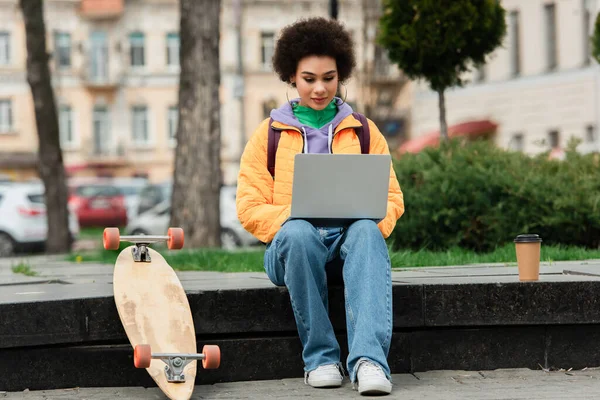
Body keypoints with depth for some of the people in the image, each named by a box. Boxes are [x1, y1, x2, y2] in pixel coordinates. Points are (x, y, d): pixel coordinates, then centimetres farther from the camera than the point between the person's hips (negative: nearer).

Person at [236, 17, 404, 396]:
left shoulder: (363, 132, 15)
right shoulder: (269, 134, 11)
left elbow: (392, 198, 11)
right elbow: (250, 208, 4)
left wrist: (373, 220, -13)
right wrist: (292, 219, -16)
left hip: (349, 237, 1)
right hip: (293, 243, 0)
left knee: (366, 231, -36)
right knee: (298, 232, -37)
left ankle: (369, 359, -51)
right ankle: (320, 357, -29)